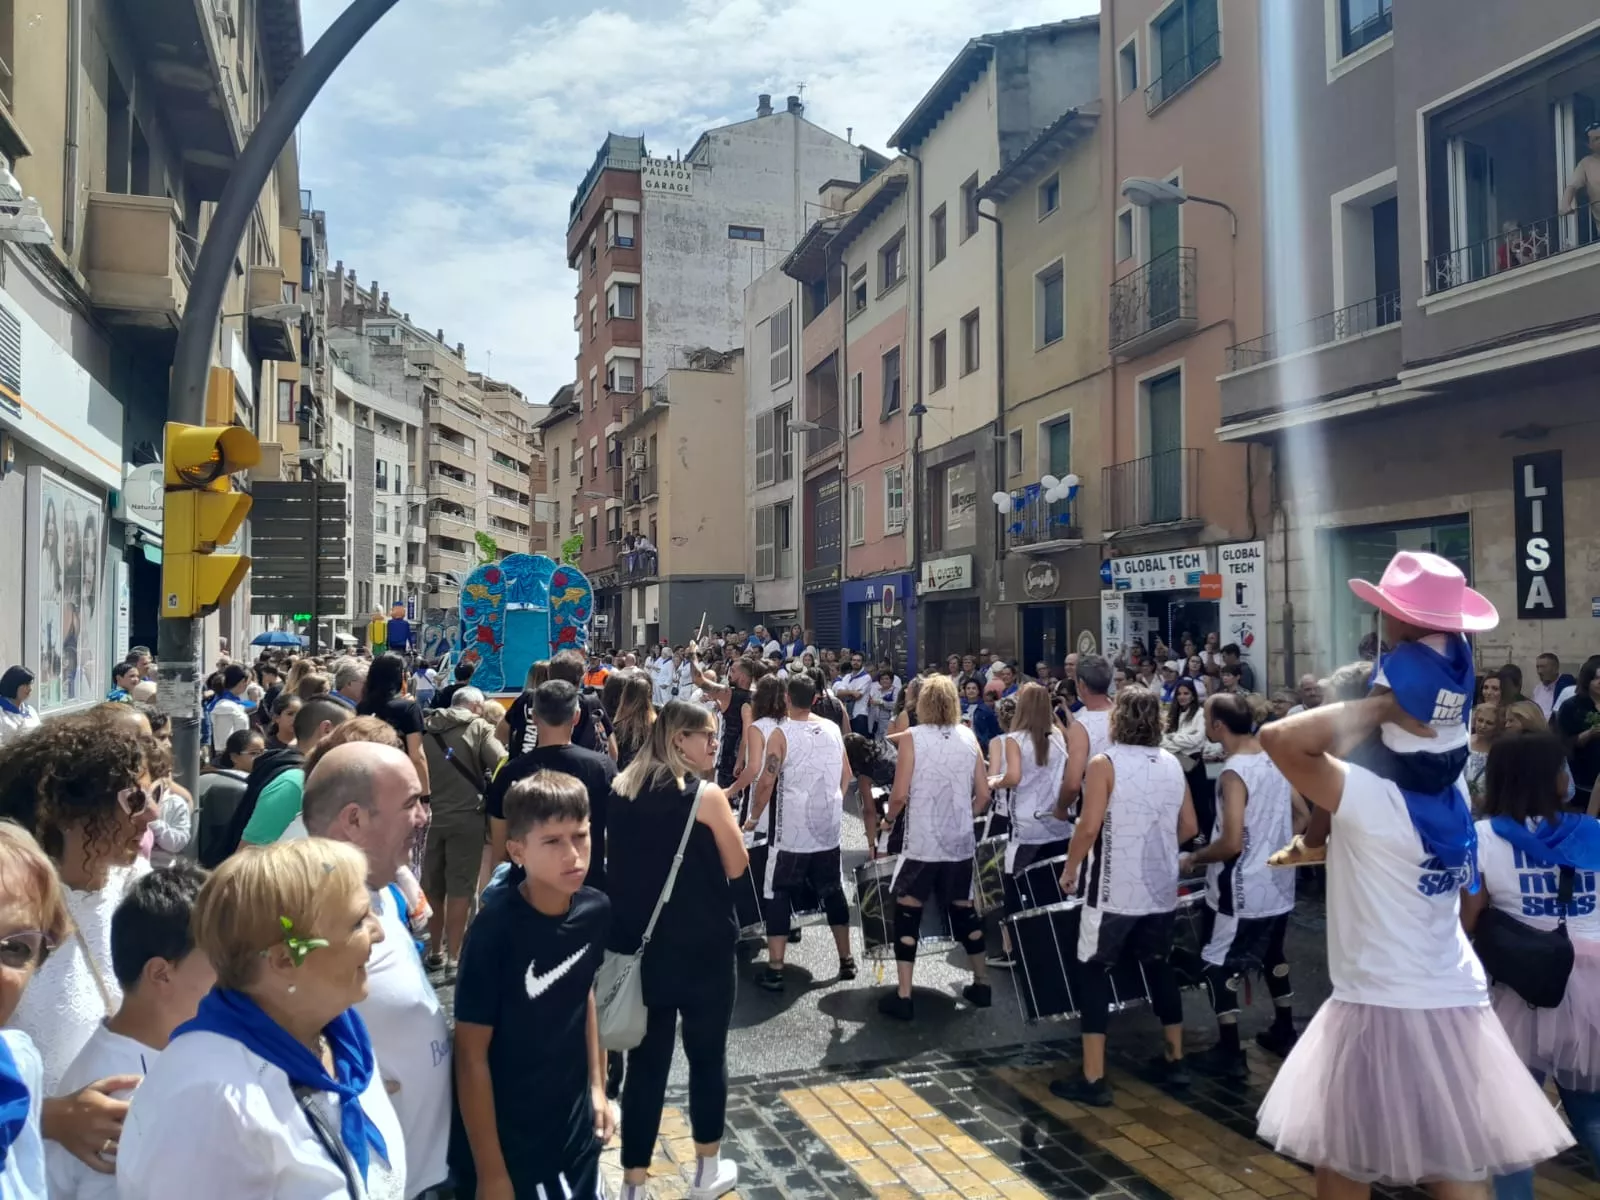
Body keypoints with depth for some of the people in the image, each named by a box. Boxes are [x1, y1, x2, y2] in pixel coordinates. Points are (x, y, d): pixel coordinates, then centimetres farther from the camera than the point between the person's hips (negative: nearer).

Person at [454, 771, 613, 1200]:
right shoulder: (496, 928, -25)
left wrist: (597, 1086, 11)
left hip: (576, 1123, 5)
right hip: (508, 1139, -5)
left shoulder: (596, 910, -10)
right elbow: (471, 1055, -18)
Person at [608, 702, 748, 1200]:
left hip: (640, 945, 4)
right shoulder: (706, 795, -14)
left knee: (646, 1061, 11)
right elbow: (736, 865, -5)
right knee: (707, 1055, 14)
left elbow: (613, 860, 13)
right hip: (702, 947, -4)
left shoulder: (622, 790, 3)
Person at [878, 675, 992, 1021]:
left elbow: (900, 795, -12)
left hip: (922, 844, -4)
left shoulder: (912, 737, -9)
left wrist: (890, 819, 7)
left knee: (907, 915, 6)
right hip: (960, 843, 4)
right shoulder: (969, 737, 3)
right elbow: (983, 794, 4)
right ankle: (981, 985, 29)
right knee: (964, 910, 19)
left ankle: (903, 997, 7)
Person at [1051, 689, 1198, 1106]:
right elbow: (1189, 827, 9)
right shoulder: (1173, 764, 4)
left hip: (1114, 890, -6)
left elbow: (1089, 826, -18)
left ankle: (1093, 1080, 4)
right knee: (1160, 969, 20)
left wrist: (1070, 868, -4)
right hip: (1162, 887, 6)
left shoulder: (1105, 763, -13)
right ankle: (1174, 1061, 31)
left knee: (1096, 974, 3)